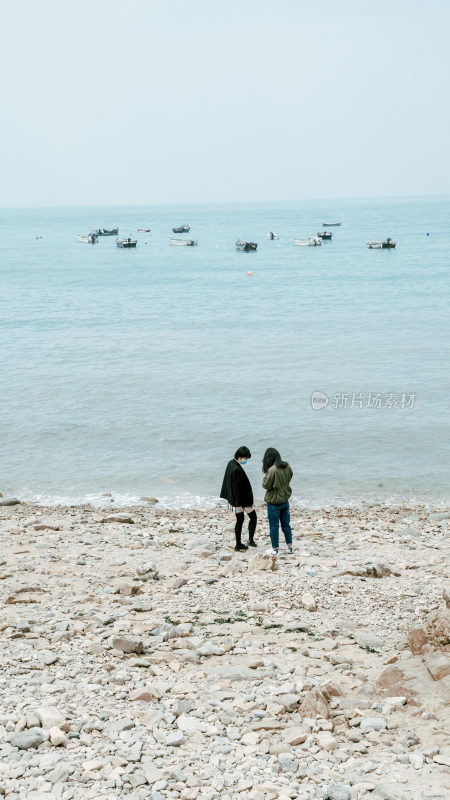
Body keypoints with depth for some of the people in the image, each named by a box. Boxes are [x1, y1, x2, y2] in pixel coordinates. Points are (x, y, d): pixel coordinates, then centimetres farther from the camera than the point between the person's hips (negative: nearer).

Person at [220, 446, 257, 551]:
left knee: (239, 520, 15)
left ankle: (238, 544, 19)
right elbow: (237, 488, -25)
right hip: (243, 500, -9)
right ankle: (251, 540, 7)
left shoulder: (231, 463, 2)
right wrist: (238, 504, -20)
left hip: (234, 499, 9)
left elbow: (227, 482, 13)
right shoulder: (237, 469, -27)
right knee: (253, 517, 9)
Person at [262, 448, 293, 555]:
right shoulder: (287, 466, -4)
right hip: (285, 500, 6)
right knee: (286, 524, 17)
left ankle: (275, 549, 16)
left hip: (274, 502, -6)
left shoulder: (272, 470, -25)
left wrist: (265, 476, -3)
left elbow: (266, 485, -17)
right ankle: (289, 547, 24)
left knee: (274, 526, 7)